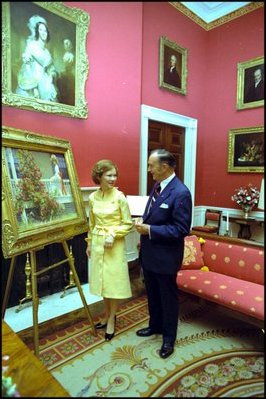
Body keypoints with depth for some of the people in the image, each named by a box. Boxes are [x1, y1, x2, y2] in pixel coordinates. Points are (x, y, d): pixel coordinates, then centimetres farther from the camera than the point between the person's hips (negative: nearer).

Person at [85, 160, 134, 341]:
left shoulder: (120, 197, -12)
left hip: (114, 244, -4)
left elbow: (128, 224, -8)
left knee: (114, 281, 6)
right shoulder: (92, 197, 1)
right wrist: (89, 243, 15)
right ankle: (107, 315, 35)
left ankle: (112, 319, 25)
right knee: (102, 280, 15)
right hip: (97, 244, 5)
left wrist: (113, 234, -20)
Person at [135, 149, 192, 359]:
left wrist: (149, 229, -23)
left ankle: (169, 337, 36)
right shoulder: (157, 186, 4)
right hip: (149, 253, 8)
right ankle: (155, 325, 48)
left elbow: (181, 229, -23)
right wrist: (143, 220, -4)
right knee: (152, 294, 25)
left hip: (166, 256, -8)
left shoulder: (180, 193, -23)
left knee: (168, 297, 14)